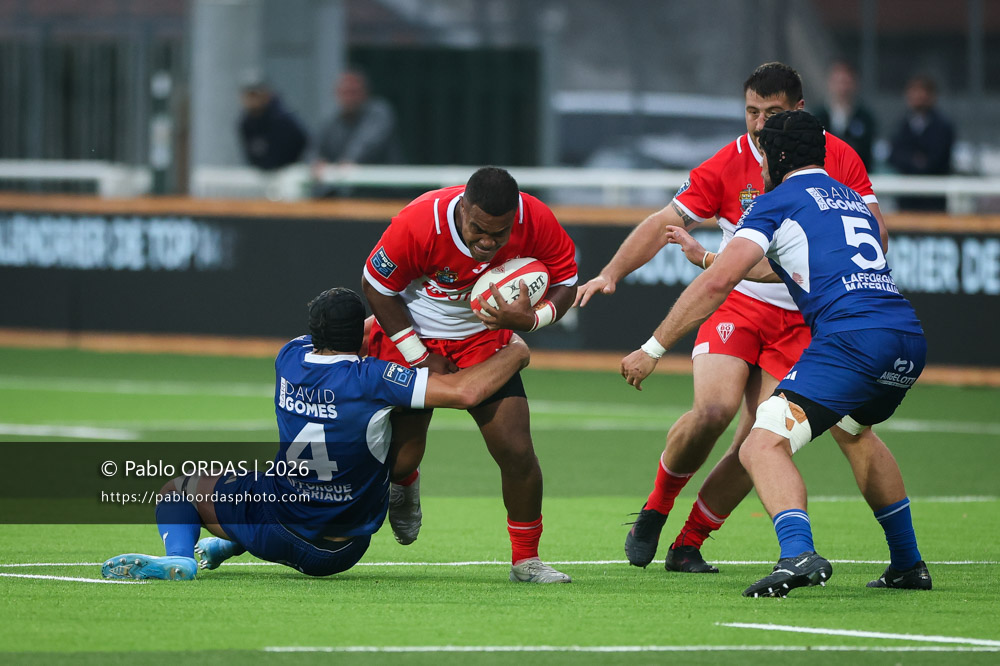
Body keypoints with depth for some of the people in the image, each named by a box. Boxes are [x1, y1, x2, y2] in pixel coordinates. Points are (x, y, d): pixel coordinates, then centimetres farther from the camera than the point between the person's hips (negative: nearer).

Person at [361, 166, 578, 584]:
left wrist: (531, 318, -29)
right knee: (401, 453, -8)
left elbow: (565, 283, -8)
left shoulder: (536, 222, -24)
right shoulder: (418, 222, -31)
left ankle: (526, 558, 9)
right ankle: (404, 487, 32)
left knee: (516, 450, -10)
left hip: (486, 337, 2)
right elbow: (378, 287, -15)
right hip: (412, 335, -2)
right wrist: (420, 358, -14)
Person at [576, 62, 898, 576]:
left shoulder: (837, 158, -2)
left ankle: (688, 545, 3)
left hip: (800, 319, 1)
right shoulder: (729, 164, -5)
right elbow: (663, 223, -3)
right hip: (736, 304, -1)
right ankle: (655, 510, 0)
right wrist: (612, 273, -16)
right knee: (714, 408, -24)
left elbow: (874, 233, 1)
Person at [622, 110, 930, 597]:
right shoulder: (852, 200, 30)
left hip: (850, 337, -8)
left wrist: (652, 349, 3)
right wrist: (708, 257, 56)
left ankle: (798, 553, -37)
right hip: (909, 336, 8)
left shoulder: (777, 201, 7)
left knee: (763, 448, -12)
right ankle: (908, 564, 36)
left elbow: (717, 283, -2)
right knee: (851, 430, 36)